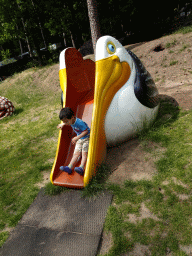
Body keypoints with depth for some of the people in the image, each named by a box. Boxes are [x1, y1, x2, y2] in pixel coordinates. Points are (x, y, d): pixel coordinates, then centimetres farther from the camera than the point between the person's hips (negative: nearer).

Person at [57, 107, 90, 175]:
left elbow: (86, 131, -27)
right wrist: (62, 124, 18)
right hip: (79, 139, 7)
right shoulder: (71, 121, -4)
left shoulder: (79, 122, -29)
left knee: (84, 153, -17)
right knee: (76, 153, -4)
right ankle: (69, 168, -15)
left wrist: (77, 138, -30)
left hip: (87, 138, -7)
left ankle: (81, 168, -29)